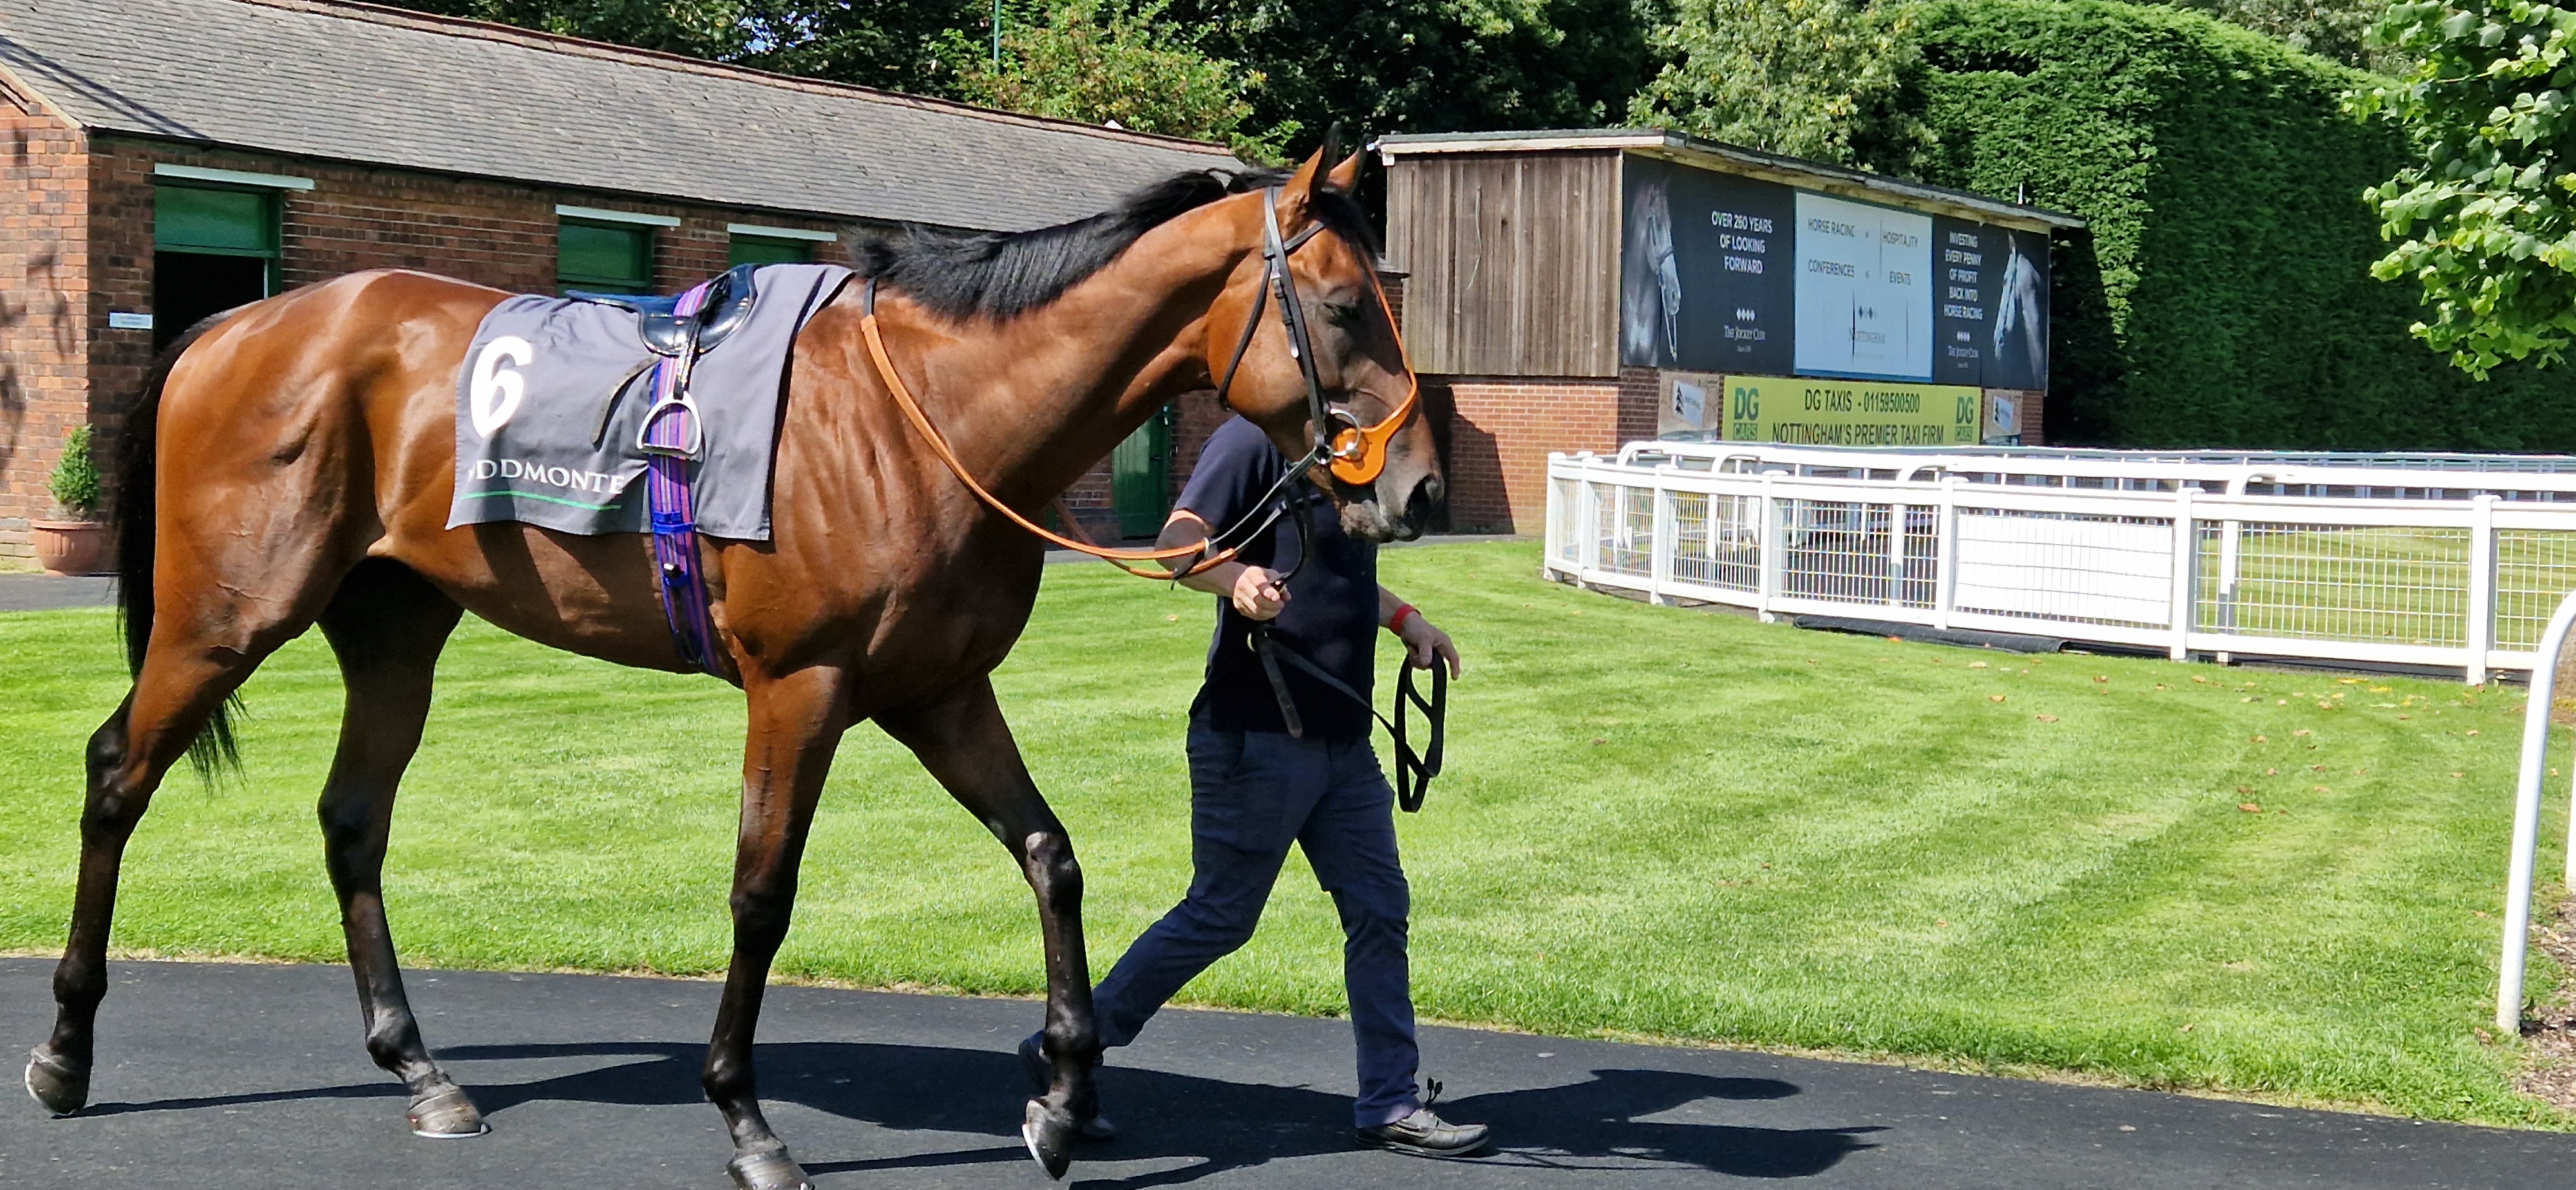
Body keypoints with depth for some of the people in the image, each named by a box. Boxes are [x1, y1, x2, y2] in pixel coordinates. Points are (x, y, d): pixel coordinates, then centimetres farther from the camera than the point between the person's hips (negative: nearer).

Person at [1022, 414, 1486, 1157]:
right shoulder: (1257, 439, -12)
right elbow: (1179, 538, -25)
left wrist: (1402, 618, 21)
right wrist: (1235, 577, -44)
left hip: (1342, 739, 9)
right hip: (1256, 737, -9)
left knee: (1379, 911, 7)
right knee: (1221, 916, 1)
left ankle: (1390, 1105, 15)